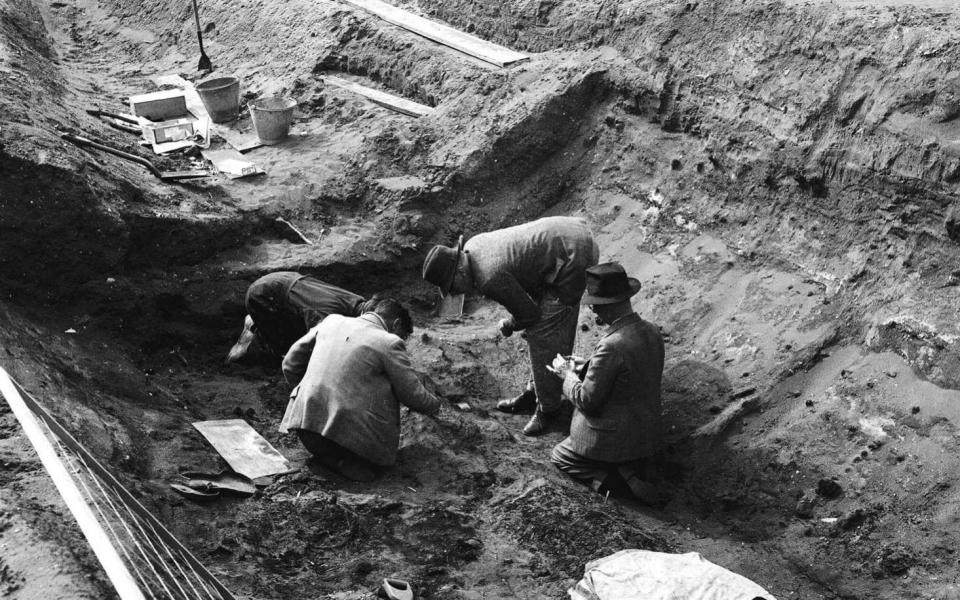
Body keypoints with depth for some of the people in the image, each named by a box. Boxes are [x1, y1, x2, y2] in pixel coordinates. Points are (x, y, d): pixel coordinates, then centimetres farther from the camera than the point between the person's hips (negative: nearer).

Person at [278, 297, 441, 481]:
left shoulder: (332, 320, 11)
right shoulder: (389, 343, -4)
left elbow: (290, 364, 18)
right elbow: (413, 395, 2)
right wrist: (435, 405, 24)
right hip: (347, 430, -6)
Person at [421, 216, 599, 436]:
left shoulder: (490, 280, -25)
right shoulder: (472, 247, 2)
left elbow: (529, 313, -13)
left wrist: (508, 325, 9)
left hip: (573, 257, -10)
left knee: (543, 337, -4)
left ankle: (549, 412, 8)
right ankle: (537, 394, 35)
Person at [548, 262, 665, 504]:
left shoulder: (612, 346, -31)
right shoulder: (652, 332, -5)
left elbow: (587, 401, -22)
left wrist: (568, 374, -4)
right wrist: (583, 368, 8)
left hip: (614, 439, -8)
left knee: (559, 456, 17)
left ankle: (618, 479, -4)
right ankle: (632, 467, 9)